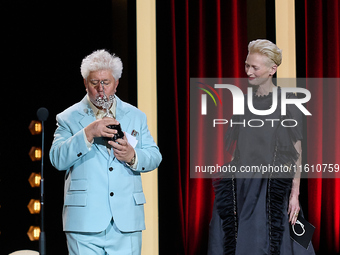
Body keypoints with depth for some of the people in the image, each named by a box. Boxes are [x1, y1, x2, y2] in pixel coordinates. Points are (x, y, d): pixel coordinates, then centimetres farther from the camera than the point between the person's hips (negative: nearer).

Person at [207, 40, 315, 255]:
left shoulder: (287, 102, -4)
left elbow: (296, 151, -5)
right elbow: (234, 147, 13)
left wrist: (295, 194, -10)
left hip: (273, 187, -4)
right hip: (240, 187, 4)